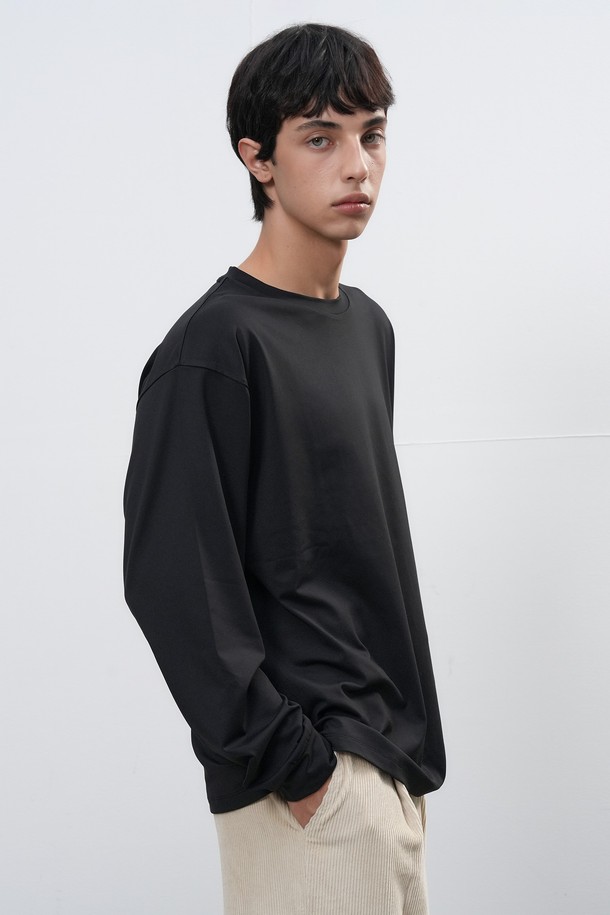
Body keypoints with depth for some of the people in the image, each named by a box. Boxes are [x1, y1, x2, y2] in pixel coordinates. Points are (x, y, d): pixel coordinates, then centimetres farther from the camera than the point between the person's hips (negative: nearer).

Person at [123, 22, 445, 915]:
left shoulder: (368, 325, 11)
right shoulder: (213, 348, -15)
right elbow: (174, 583, -19)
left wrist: (406, 734, 15)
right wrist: (288, 766, -17)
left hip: (390, 749, 8)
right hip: (314, 778, -8)